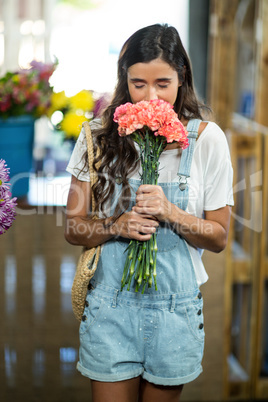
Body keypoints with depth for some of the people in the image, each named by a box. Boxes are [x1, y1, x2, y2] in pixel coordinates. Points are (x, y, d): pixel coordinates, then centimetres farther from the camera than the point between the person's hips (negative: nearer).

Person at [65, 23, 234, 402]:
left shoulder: (206, 139, -5)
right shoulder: (99, 136, -2)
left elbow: (218, 237, -1)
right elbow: (73, 228, 1)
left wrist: (169, 212, -19)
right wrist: (116, 226, -20)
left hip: (176, 308, 0)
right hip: (110, 304, 0)